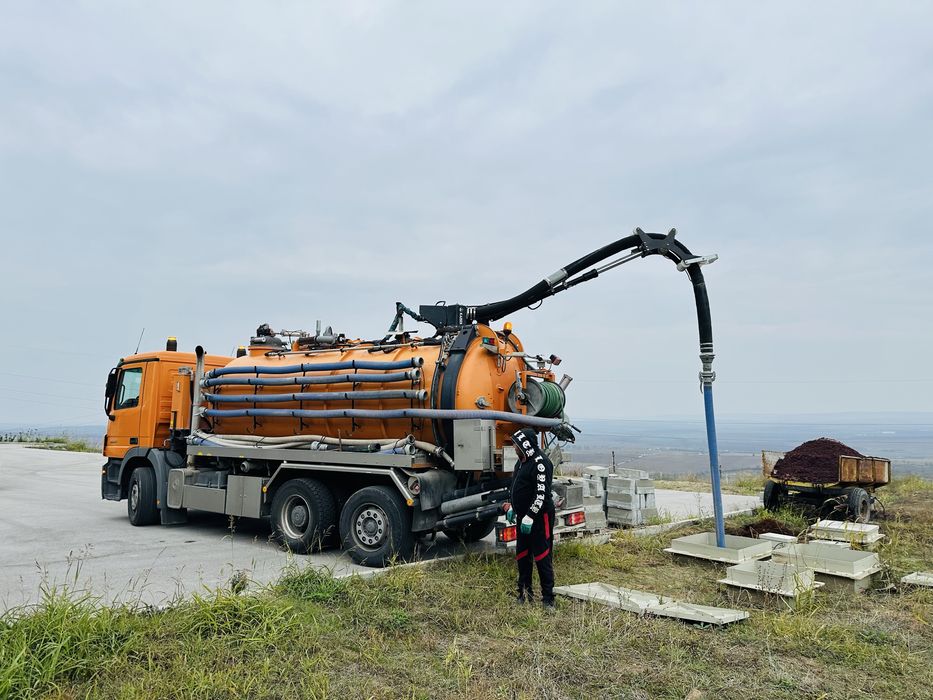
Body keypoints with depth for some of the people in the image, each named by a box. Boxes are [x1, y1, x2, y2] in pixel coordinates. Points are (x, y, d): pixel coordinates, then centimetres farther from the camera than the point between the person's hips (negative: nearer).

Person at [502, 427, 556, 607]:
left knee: (542, 556, -4)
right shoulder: (521, 461, 13)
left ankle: (548, 597, 4)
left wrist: (530, 516, -24)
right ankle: (525, 593, 26)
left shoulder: (540, 462, -17)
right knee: (522, 555, 14)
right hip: (523, 516, 10)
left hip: (539, 517, -10)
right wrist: (511, 507, 19)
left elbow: (541, 493, -23)